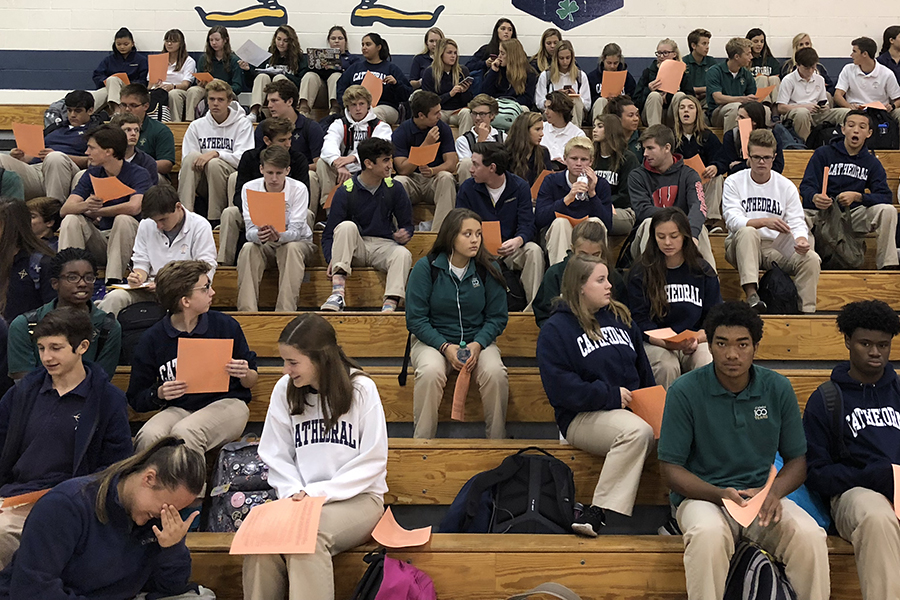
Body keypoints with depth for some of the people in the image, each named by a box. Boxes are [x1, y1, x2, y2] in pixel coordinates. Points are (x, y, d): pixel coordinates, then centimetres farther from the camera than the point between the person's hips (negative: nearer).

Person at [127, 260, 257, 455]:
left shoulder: (226, 325, 4)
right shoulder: (151, 340, 2)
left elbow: (251, 381, 12)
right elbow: (136, 399, 7)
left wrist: (245, 374, -11)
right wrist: (159, 394, -13)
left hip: (226, 404, -1)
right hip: (178, 409, 1)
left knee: (184, 432, -32)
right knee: (148, 436, -31)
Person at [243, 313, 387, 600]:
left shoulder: (361, 389, -8)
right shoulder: (284, 390, 2)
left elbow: (373, 461, -7)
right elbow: (276, 456, 6)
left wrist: (319, 492, -13)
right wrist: (293, 493, -12)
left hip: (358, 498, -3)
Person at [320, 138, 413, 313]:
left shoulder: (395, 189, 3)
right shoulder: (346, 191, -5)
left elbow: (407, 225, 11)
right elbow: (329, 234, -6)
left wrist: (404, 235, -15)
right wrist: (332, 258, -26)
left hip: (384, 246, 1)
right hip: (354, 248, -1)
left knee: (403, 254, -30)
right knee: (347, 226, -32)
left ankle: (390, 305, -46)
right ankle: (338, 292, -41)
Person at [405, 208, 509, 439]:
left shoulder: (488, 269, 0)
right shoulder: (426, 267, -6)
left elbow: (497, 316, 4)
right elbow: (415, 319, -5)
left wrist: (477, 344, -14)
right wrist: (445, 347, -18)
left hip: (478, 340, 2)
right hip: (433, 339, -1)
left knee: (496, 373, -29)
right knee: (430, 372, -34)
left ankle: (497, 442, -9)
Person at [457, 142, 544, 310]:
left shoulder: (520, 186, -1)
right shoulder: (467, 188, 1)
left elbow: (527, 226, -7)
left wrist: (517, 241, -32)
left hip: (511, 248, 0)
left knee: (534, 250, -30)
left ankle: (534, 306, -23)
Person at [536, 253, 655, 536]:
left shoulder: (620, 317, 18)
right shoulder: (556, 329, 0)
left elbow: (643, 368, 23)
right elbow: (559, 386, -11)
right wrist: (610, 396, -13)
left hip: (632, 409, 6)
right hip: (583, 416, -6)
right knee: (637, 430, -35)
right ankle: (599, 510, -28)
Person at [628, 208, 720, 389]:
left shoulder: (703, 271, 10)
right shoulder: (640, 273, 3)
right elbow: (640, 321, -2)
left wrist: (696, 338, -13)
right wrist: (668, 343, -20)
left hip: (697, 341, 2)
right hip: (656, 342, -2)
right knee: (667, 367, -33)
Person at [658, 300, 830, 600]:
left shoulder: (778, 389, 3)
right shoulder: (685, 391, -7)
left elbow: (797, 459, 10)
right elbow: (670, 468, -4)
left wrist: (774, 491, -12)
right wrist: (719, 494, -20)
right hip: (703, 496, -3)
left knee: (810, 536, -26)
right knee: (708, 535, -36)